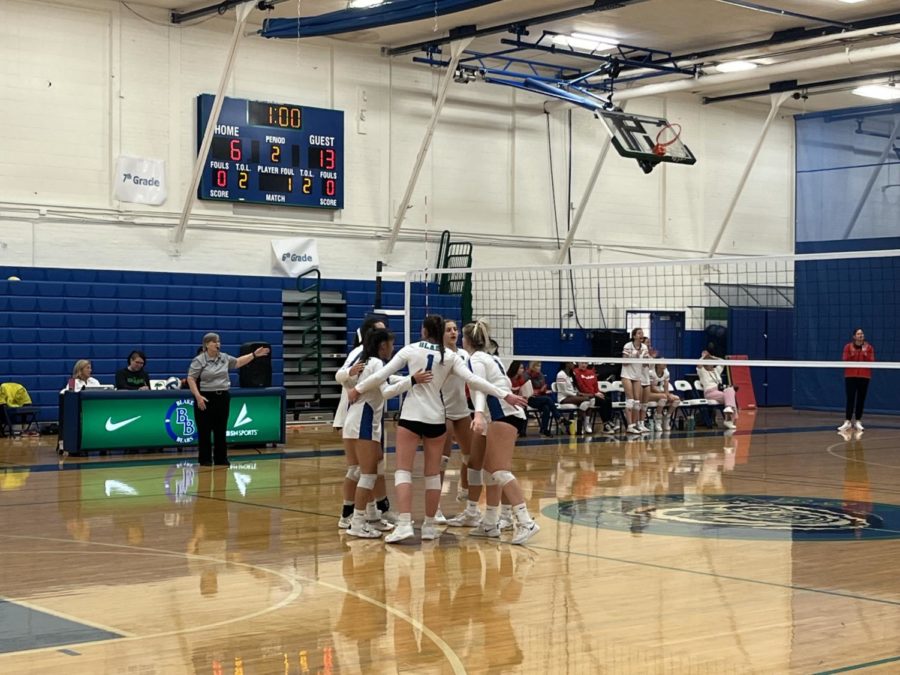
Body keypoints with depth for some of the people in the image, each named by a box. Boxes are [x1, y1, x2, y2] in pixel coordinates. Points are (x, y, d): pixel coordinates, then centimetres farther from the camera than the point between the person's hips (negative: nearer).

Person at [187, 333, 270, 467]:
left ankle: (221, 459, 15)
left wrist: (254, 354, 20)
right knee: (204, 431, 0)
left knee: (221, 430, 8)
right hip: (205, 398, -5)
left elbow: (238, 362, 24)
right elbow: (191, 379, -12)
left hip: (222, 397, 5)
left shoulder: (224, 358, 9)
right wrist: (198, 396, -20)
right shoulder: (199, 360, -9)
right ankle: (205, 460, 8)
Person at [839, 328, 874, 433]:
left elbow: (871, 362, -3)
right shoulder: (848, 347, 1)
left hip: (864, 377, 1)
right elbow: (845, 361, -4)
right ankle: (847, 422, -5)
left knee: (861, 399, 3)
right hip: (850, 376, -1)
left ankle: (858, 422, 10)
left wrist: (865, 354, -18)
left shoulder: (869, 347, 3)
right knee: (850, 399, -6)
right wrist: (852, 355, -19)